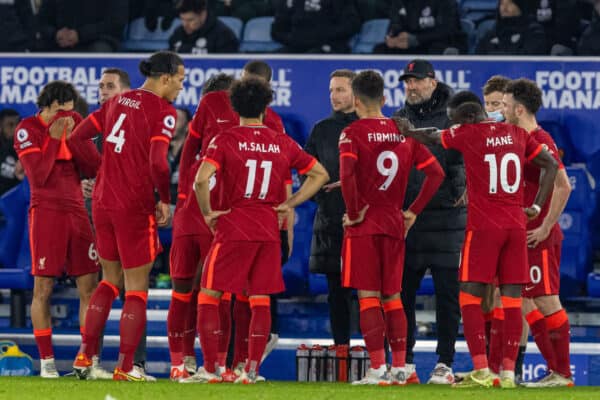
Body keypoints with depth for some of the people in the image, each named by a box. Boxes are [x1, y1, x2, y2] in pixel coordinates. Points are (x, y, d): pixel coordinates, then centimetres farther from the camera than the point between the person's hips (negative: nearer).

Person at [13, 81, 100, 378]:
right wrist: (54, 138, -16)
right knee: (43, 289, -4)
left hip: (76, 211, 4)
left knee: (89, 287, 0)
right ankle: (46, 361, 1)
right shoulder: (28, 129, -6)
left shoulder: (74, 122, 7)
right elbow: (38, 176, -14)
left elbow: (89, 169, 3)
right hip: (46, 212, -4)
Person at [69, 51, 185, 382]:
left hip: (103, 202, 7)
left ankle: (85, 355, 16)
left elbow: (76, 139, 11)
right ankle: (125, 367, 3)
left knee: (110, 280, 20)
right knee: (137, 289, 3)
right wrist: (164, 200, -9)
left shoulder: (118, 101, 9)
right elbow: (157, 162, -24)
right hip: (135, 206, -7)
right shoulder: (163, 111, -12)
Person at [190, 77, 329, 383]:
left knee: (209, 295, 5)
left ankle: (210, 368, -1)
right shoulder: (282, 143, 5)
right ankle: (252, 370, 5)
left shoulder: (225, 140, -7)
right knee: (260, 301, 8)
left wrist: (207, 212, -6)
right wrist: (289, 204, 9)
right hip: (268, 231, 4)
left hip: (232, 230, -3)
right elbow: (320, 174, 11)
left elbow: (201, 179, -20)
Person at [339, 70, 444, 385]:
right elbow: (436, 173, 6)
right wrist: (413, 211, 10)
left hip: (364, 225, -5)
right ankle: (399, 367, 11)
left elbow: (346, 174, -24)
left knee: (368, 296, -2)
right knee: (392, 296, 12)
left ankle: (378, 368, -7)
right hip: (395, 224, 5)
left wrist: (354, 211, -12)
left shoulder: (353, 133, -8)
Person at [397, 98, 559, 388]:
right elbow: (552, 165, 12)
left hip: (483, 226, -4)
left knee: (470, 296, -1)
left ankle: (481, 371, -12)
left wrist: (407, 131, 35)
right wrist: (536, 207, 12)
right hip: (516, 225, 4)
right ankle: (508, 372, 0)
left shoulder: (468, 134, -2)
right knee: (511, 299, 3)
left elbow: (432, 137, 15)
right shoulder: (517, 134, 10)